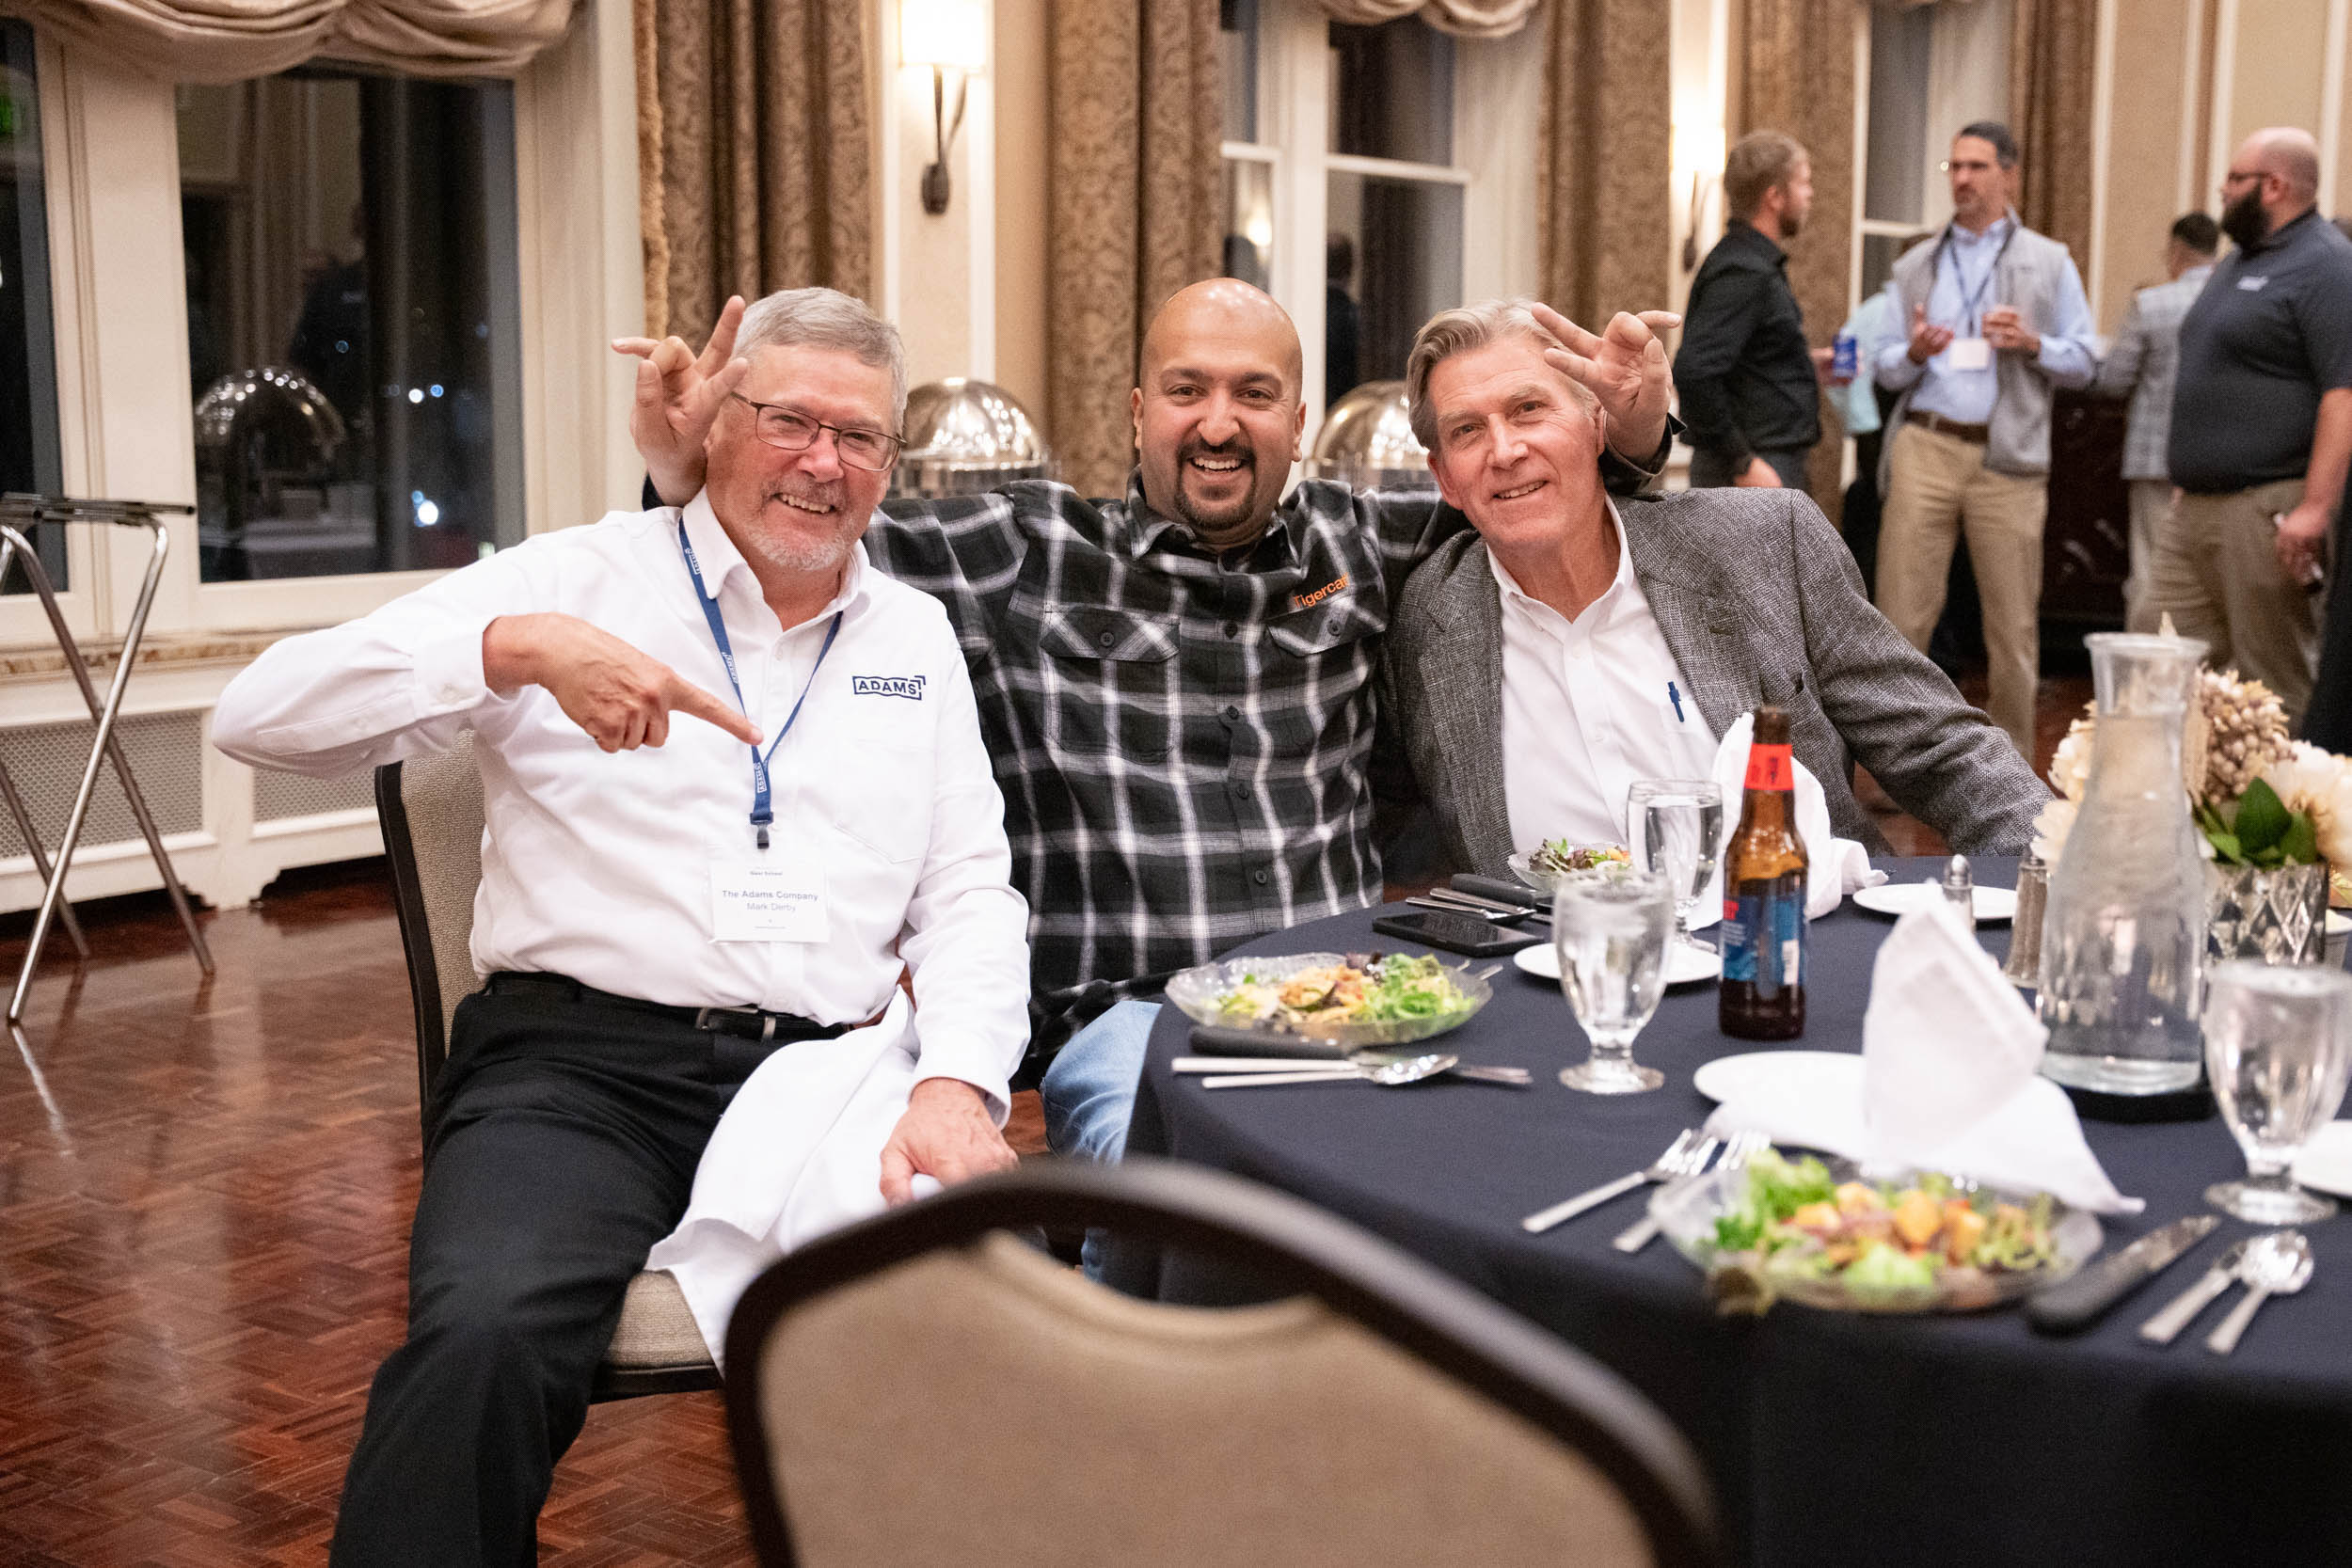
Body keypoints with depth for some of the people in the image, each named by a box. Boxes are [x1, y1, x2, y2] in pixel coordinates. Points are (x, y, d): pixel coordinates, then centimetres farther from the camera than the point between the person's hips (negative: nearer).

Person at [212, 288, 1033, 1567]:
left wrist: (957, 1080, -4)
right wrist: (519, 647, -19)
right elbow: (263, 717, -3)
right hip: (581, 1062, -3)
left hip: (831, 1070, 3)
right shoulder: (579, 581, 6)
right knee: (481, 1338, -33)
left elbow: (971, 893, 16)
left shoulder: (915, 636, 20)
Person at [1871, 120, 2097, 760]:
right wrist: (1914, 354, -8)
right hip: (1924, 448, 1)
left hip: (2007, 457, -1)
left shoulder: (2050, 262, 12)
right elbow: (1885, 369, 13)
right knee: (1901, 615, -5)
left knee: (2014, 626, 2)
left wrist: (2033, 344, -10)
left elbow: (2083, 364, 9)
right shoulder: (1914, 268, 16)